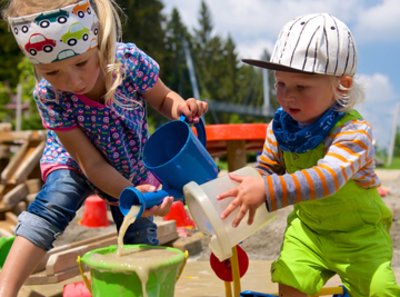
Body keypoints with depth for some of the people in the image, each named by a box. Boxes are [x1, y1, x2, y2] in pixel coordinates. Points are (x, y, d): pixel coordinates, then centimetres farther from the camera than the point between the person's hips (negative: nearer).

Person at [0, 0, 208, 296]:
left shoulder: (131, 60, -31)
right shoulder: (49, 96, -31)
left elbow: (162, 98, -8)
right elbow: (93, 164, -25)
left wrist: (181, 106, -31)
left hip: (132, 171, 2)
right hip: (75, 163, -1)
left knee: (141, 243, 5)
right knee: (49, 208, -28)